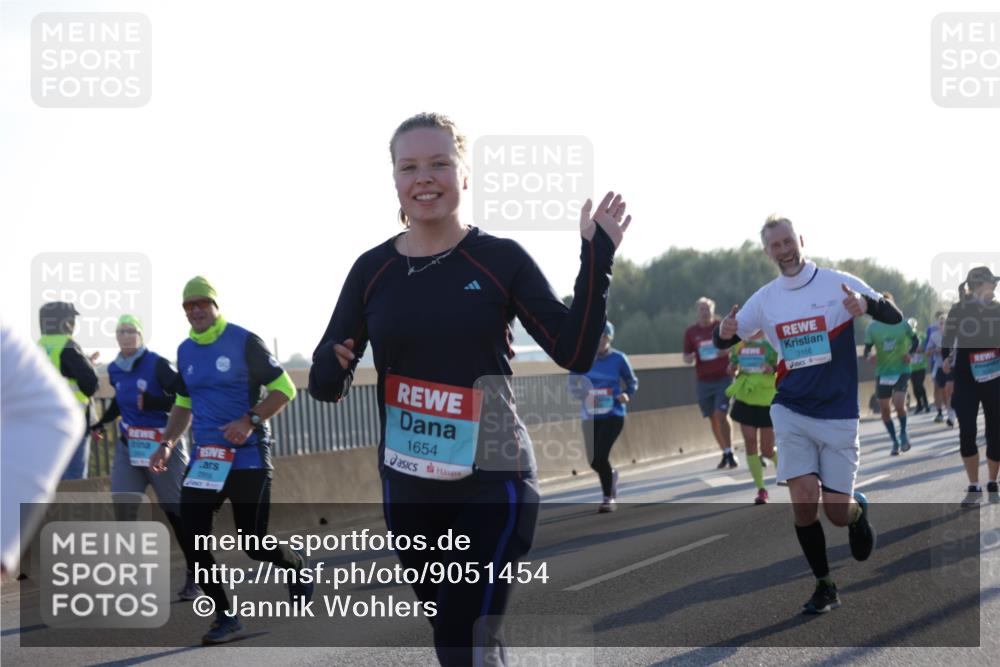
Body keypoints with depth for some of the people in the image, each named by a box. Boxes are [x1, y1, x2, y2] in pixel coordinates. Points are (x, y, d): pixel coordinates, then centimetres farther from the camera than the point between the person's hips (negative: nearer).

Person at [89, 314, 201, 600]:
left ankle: (194, 577, 11)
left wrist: (155, 404, -30)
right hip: (128, 446, 6)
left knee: (177, 512, 0)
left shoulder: (157, 365, -14)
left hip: (162, 445, -5)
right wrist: (101, 423, 18)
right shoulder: (115, 370, 6)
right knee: (123, 507, -8)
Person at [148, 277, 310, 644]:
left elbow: (284, 389, -7)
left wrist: (250, 420, -20)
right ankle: (225, 617, 4)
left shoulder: (243, 341, -8)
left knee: (255, 545, -4)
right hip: (205, 458, 6)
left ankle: (297, 565, 30)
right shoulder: (185, 351, 10)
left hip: (247, 458, -5)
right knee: (191, 538, -7)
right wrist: (167, 443, 6)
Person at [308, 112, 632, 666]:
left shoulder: (501, 260, -4)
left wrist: (596, 257, -15)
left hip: (493, 483, -4)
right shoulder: (372, 269, 3)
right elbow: (327, 381, 4)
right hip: (409, 488, 4)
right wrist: (332, 371, -20)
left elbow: (575, 352, -8)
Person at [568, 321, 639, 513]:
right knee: (594, 460, 5)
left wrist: (628, 395, -15)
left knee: (601, 455, -17)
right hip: (590, 416, 3)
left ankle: (609, 498, 2)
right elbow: (574, 380, 9)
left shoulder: (618, 358, -4)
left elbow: (632, 381, 5)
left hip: (613, 414, -3)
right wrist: (577, 389, -13)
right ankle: (611, 475, 42)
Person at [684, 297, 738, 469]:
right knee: (713, 418, 7)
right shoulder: (691, 332, 4)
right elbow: (687, 357, 10)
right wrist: (689, 358, -14)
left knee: (721, 415, -15)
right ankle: (725, 453, 19)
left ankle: (730, 452, -7)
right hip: (703, 381, 3)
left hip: (723, 378, -3)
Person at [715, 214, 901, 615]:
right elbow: (726, 340, 11)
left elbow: (894, 316, -7)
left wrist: (867, 305, -30)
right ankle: (824, 586, 8)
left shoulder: (839, 284, -6)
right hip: (791, 412, 2)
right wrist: (725, 333, -14)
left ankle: (858, 510, 35)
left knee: (837, 513, -2)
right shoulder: (765, 299, 3)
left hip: (838, 415, -2)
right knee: (804, 503, -9)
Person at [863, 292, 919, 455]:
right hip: (882, 372, 2)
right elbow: (867, 349, -1)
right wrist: (869, 356, -24)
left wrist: (910, 353, -8)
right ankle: (895, 442, 21)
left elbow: (915, 340, 11)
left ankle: (903, 433, 7)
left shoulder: (902, 324, -4)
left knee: (899, 403, -19)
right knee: (884, 409, 3)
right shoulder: (872, 327, -4)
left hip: (901, 370, -2)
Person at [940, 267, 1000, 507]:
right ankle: (974, 488, 2)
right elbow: (947, 340, 6)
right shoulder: (958, 311, -2)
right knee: (967, 433, -7)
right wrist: (946, 359, -8)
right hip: (966, 380, -1)